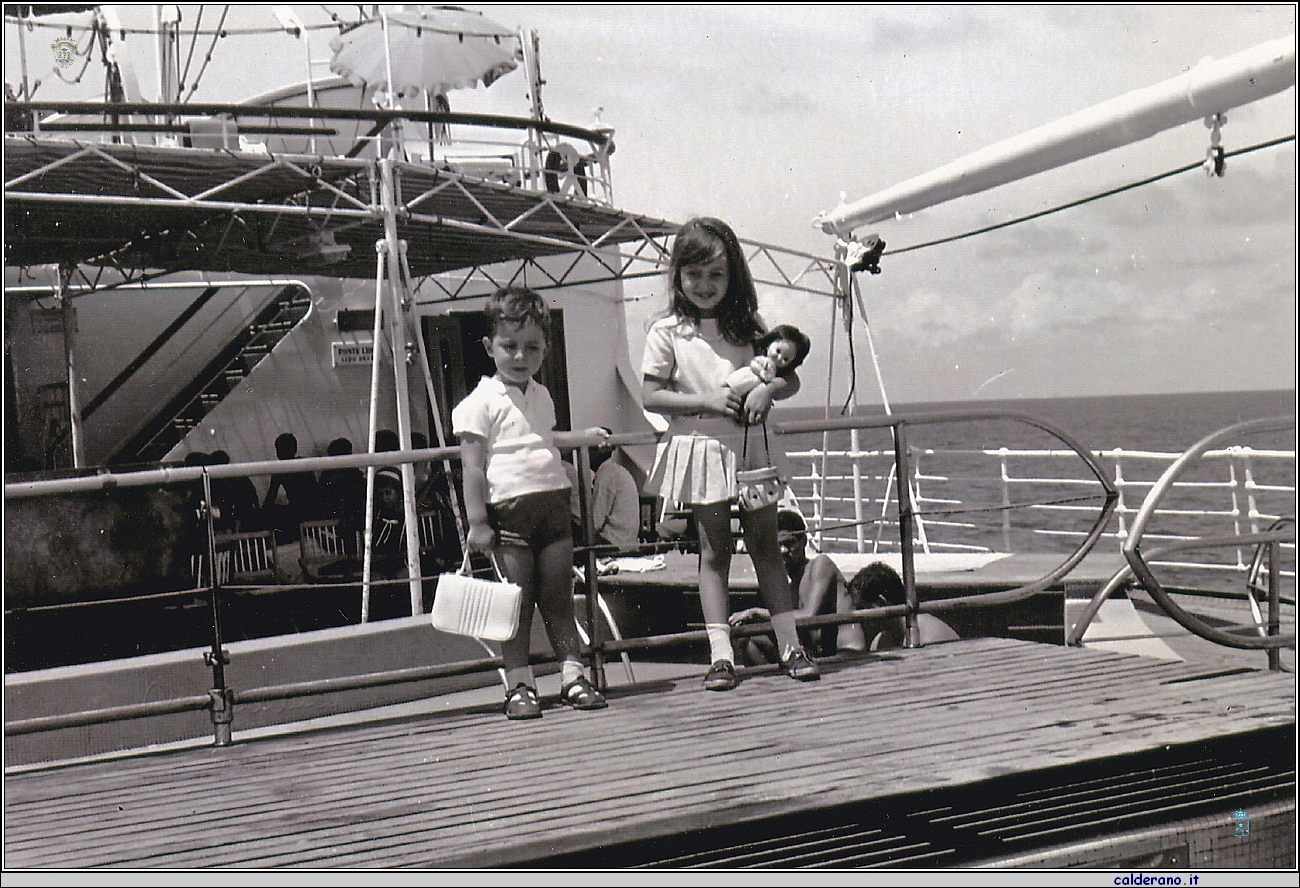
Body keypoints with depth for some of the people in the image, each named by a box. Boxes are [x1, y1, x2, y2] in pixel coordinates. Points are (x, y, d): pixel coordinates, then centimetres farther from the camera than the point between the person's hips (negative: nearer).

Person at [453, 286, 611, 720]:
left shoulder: (542, 397, 16)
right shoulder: (480, 403, -6)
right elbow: (472, 465, -10)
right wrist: (477, 522, -14)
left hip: (553, 502, 6)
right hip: (509, 509, -6)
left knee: (559, 597, 8)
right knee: (517, 603, -2)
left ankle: (572, 676, 14)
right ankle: (519, 685, 6)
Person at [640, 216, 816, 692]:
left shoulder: (747, 325, 8)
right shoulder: (667, 333, -1)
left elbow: (790, 377, 10)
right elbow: (649, 395, -5)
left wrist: (766, 390, -12)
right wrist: (704, 401, -15)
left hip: (750, 447, 2)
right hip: (702, 448, -2)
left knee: (766, 547, 4)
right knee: (714, 552, 1)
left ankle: (791, 646, 9)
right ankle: (721, 655, 4)